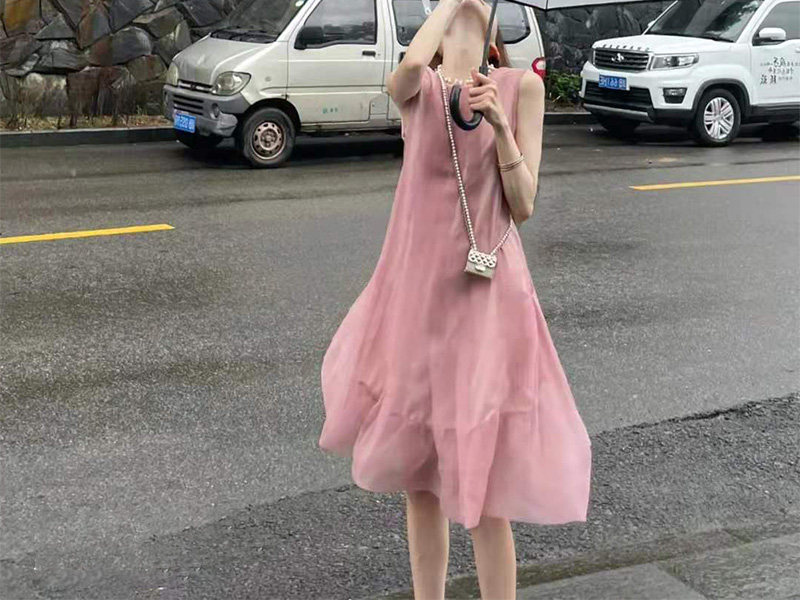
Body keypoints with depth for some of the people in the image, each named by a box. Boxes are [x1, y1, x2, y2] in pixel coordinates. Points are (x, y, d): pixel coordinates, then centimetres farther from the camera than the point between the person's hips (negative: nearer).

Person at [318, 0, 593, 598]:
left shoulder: (522, 85, 2)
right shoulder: (416, 87, 3)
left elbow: (523, 206, -2)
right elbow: (410, 66, -23)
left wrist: (500, 124, -15)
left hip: (486, 293, -2)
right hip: (418, 284, 2)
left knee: (483, 487, 0)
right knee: (419, 472, 13)